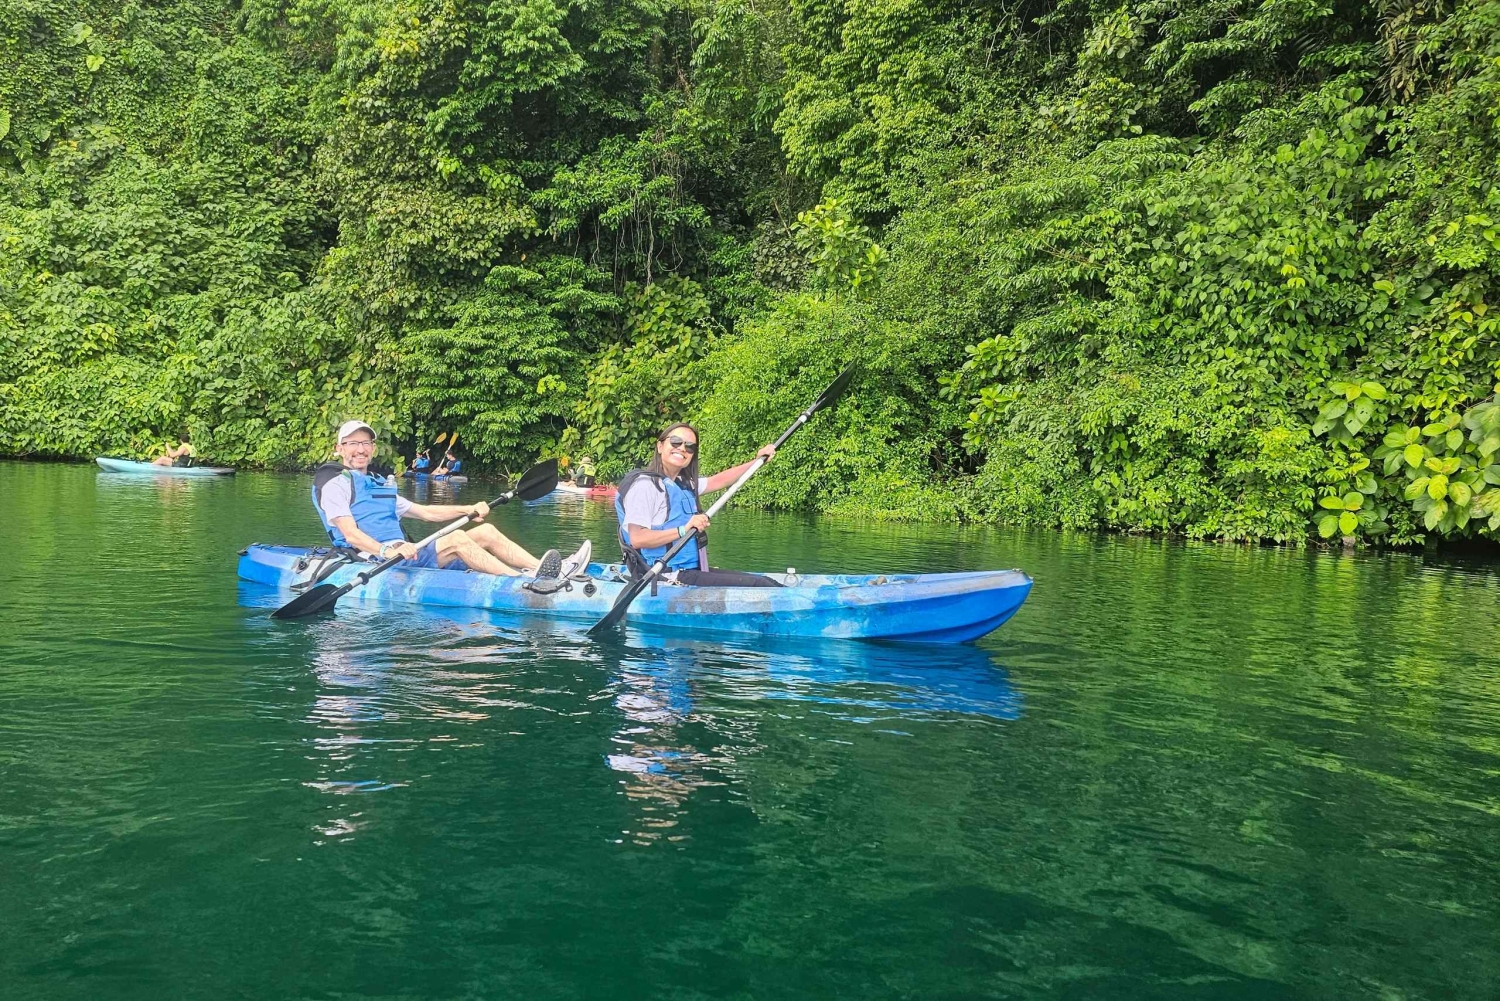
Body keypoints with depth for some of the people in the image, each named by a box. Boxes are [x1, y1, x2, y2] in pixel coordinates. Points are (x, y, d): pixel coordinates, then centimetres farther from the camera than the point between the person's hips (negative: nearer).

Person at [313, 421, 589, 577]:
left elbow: (426, 512, 26)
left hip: (402, 555, 9)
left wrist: (467, 509, 11)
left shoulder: (381, 488, 28)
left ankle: (554, 571, -19)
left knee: (486, 532, -4)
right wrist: (387, 551, -32)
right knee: (456, 539, -28)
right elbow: (351, 534, -14)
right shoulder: (336, 484, 1)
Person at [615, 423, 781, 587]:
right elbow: (637, 539, -20)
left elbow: (719, 480, 31)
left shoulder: (683, 484, 16)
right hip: (668, 578, -9)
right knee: (761, 586, -16)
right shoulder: (644, 485, -11)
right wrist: (683, 530, -27)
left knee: (768, 583, 0)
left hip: (691, 571, 10)